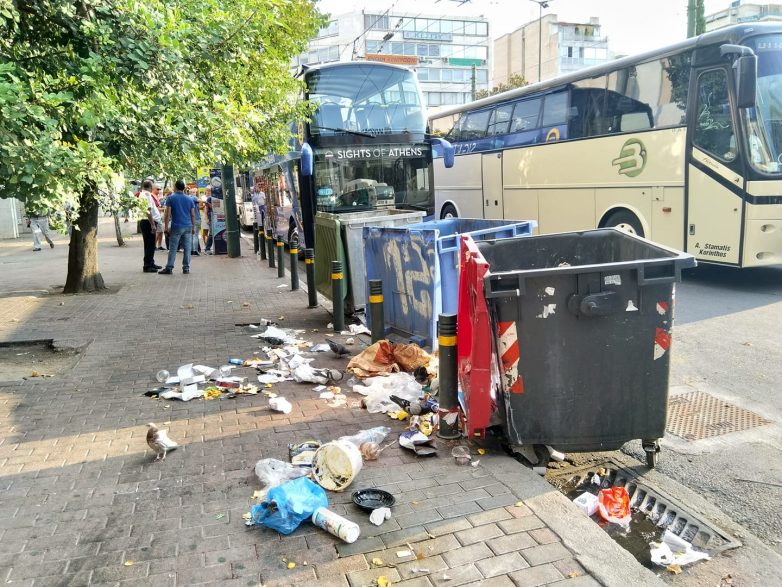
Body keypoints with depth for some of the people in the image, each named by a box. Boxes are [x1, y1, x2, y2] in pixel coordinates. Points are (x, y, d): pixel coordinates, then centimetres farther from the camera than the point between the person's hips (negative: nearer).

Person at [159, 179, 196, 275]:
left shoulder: (171, 198, -1)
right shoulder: (189, 199, 8)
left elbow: (168, 214, -5)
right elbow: (193, 215, 8)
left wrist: (166, 227, -2)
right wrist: (193, 227, 15)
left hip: (176, 227, -3)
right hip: (188, 227, 3)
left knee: (173, 249, 0)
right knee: (187, 248, 5)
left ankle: (169, 268, 0)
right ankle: (186, 268, 6)